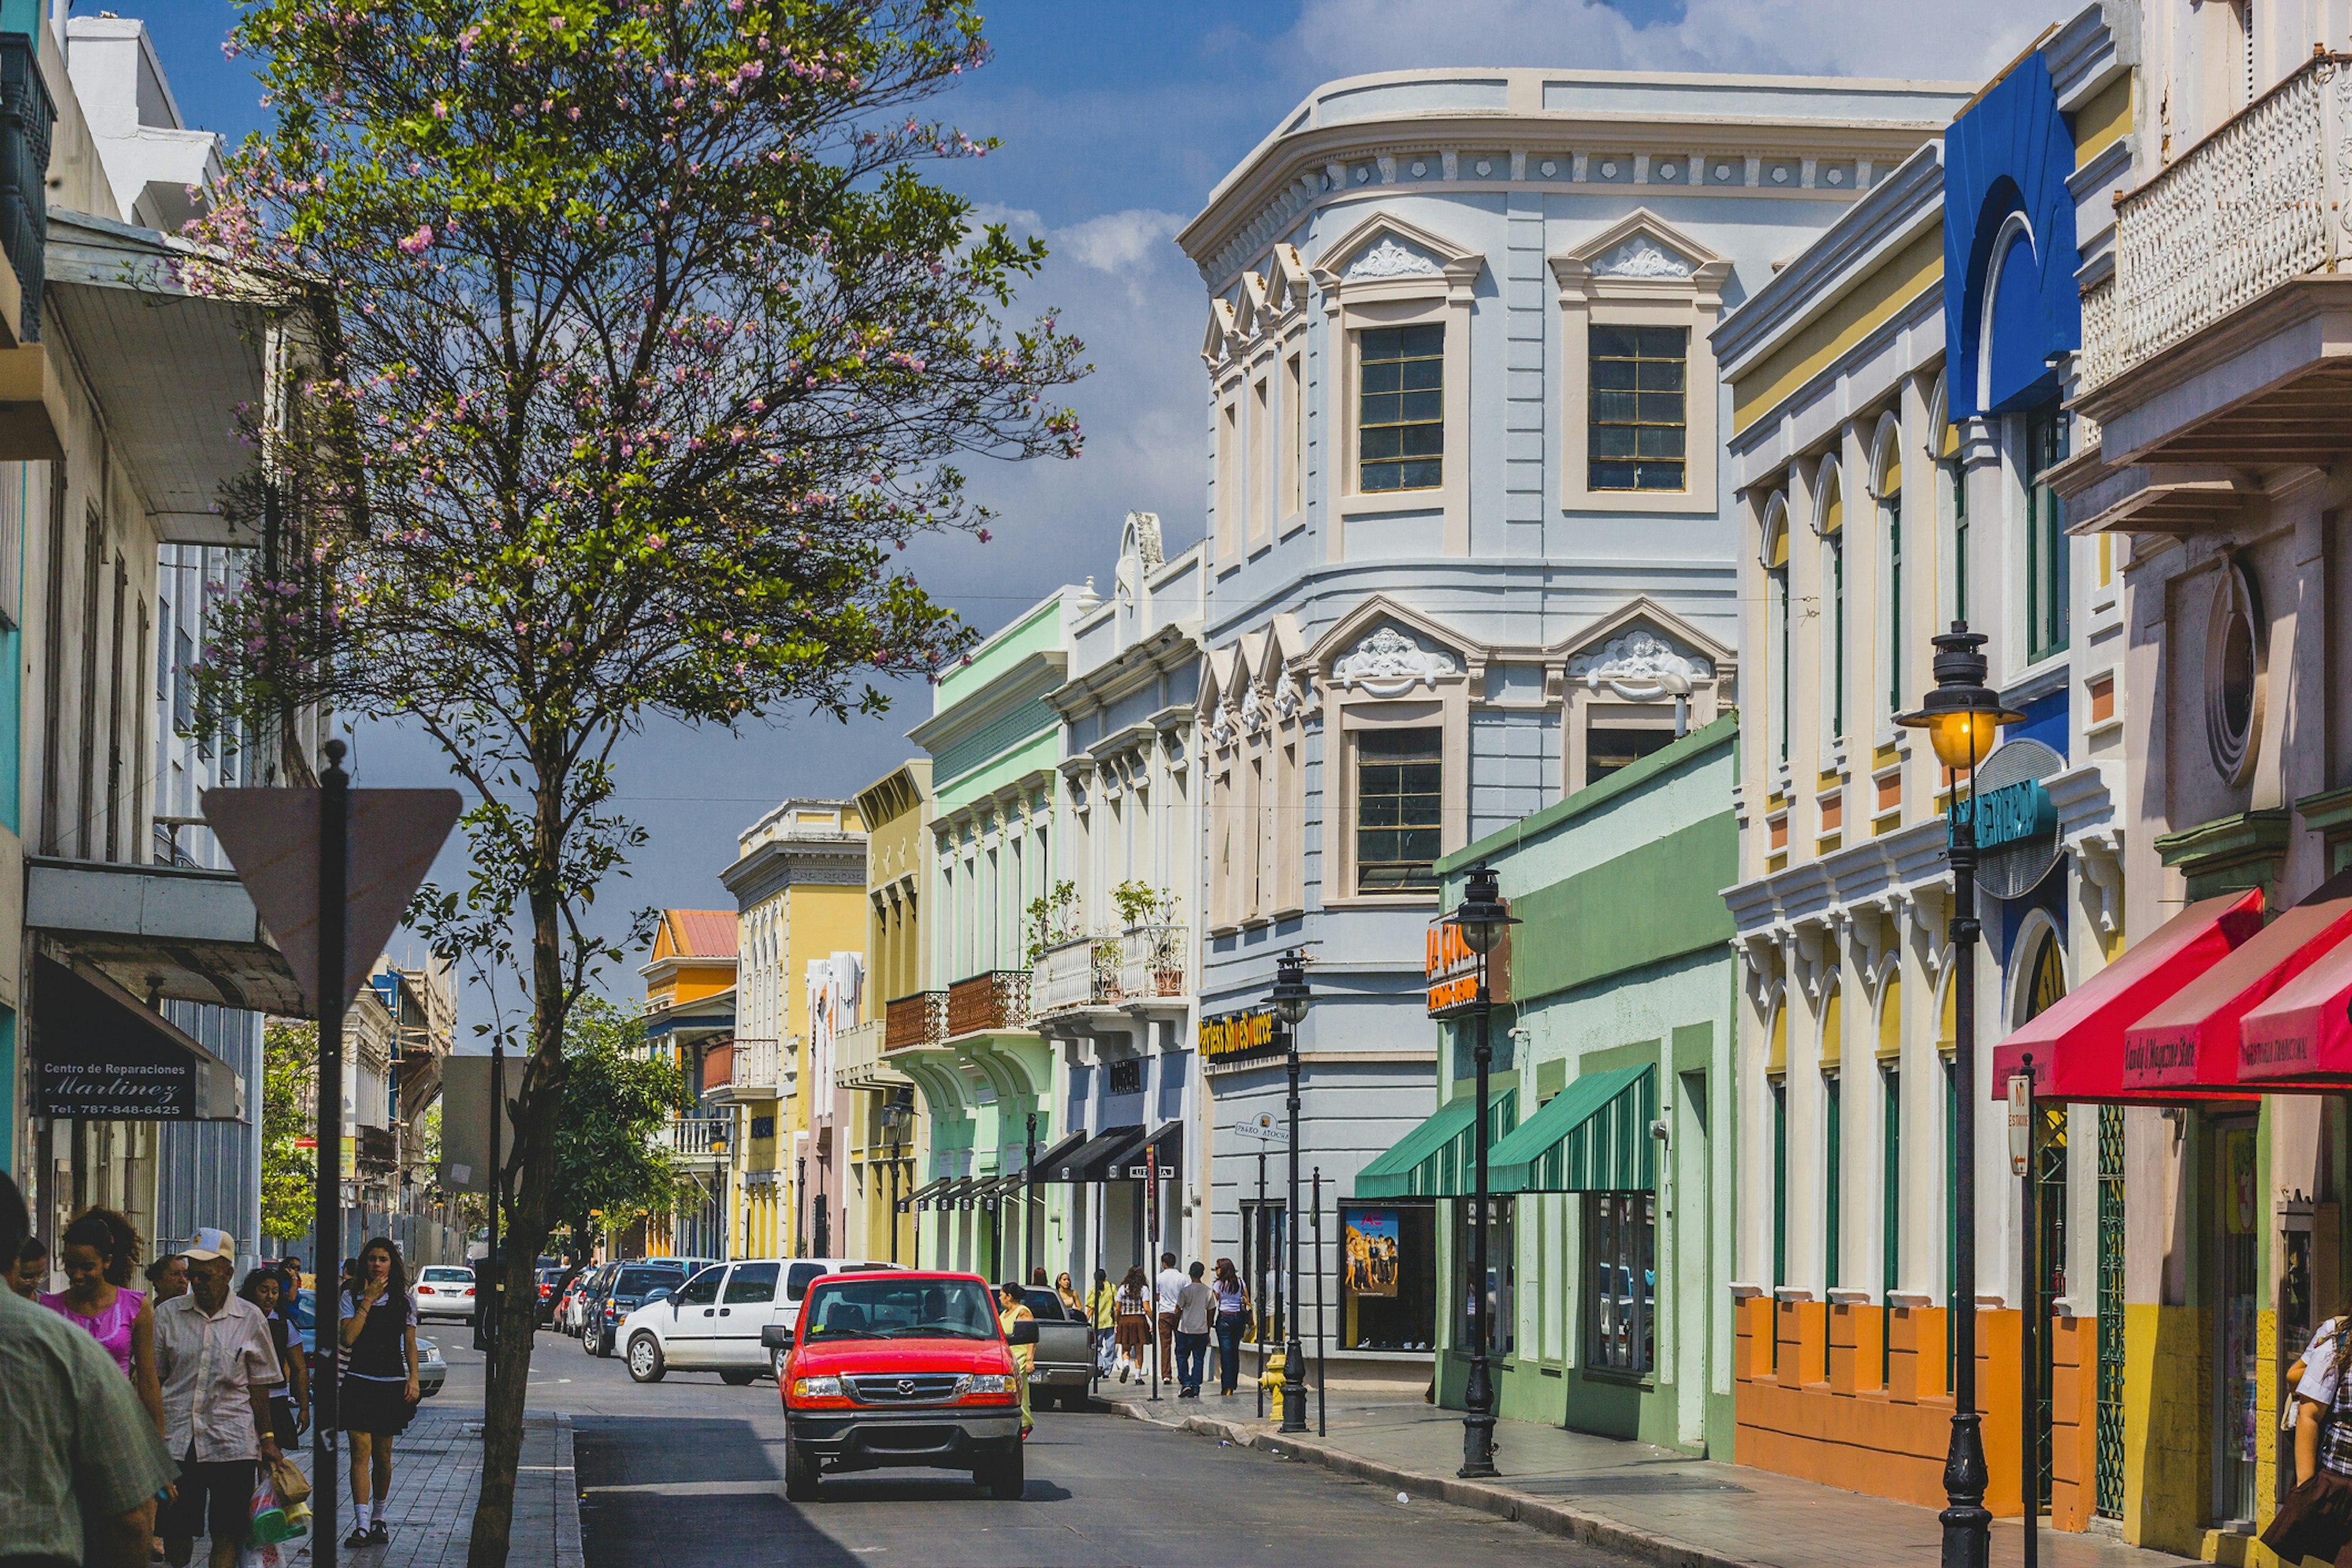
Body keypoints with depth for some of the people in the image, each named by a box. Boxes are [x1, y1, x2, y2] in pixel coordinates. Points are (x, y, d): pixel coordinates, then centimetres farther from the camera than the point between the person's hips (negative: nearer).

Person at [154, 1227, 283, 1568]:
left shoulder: (249, 1319, 4)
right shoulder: (168, 1314, 5)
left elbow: (259, 1385, 9)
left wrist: (267, 1438, 6)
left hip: (232, 1441, -1)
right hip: (176, 1438, 1)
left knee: (228, 1532, -4)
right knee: (175, 1529, 2)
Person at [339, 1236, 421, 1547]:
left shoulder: (404, 1301, 8)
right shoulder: (351, 1298, 2)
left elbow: (410, 1344, 11)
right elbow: (348, 1337, -12)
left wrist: (413, 1378, 0)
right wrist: (368, 1301, -11)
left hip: (392, 1384, 2)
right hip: (359, 1383, -2)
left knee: (383, 1456, 8)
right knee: (361, 1452, -11)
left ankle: (378, 1519, 23)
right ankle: (361, 1525, -14)